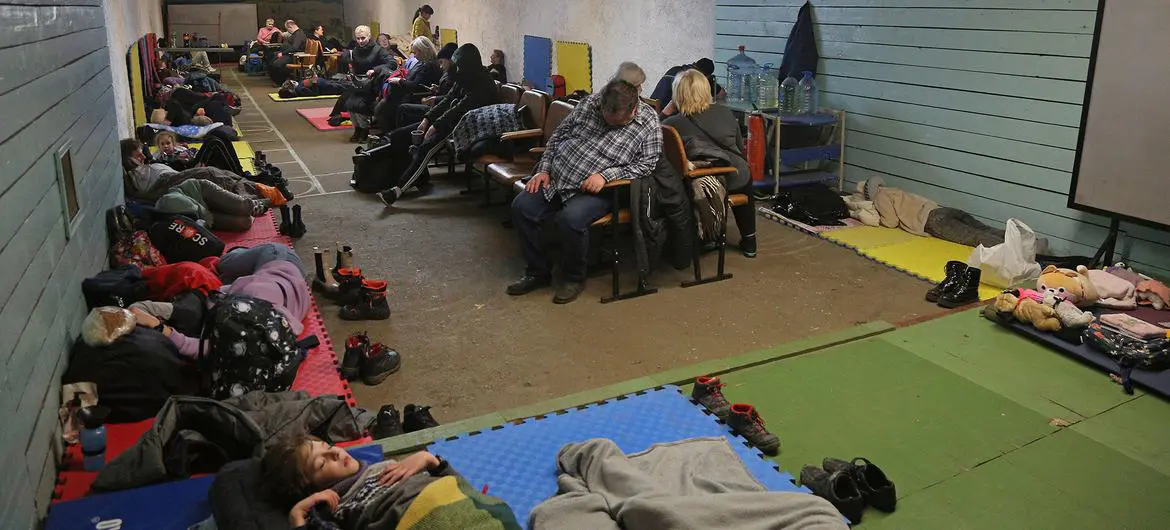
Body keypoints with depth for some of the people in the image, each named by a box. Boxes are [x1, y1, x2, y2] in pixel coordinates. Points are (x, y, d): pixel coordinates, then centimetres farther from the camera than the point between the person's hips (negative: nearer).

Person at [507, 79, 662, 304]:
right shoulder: (590, 103, 3)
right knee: (521, 207, -13)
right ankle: (539, 272, 5)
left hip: (593, 191, -5)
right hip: (555, 178, 5)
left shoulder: (649, 123, -7)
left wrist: (606, 175, -21)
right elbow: (558, 136, 11)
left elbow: (645, 163, -11)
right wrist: (544, 169, 2)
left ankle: (575, 278, -5)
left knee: (571, 218, -33)